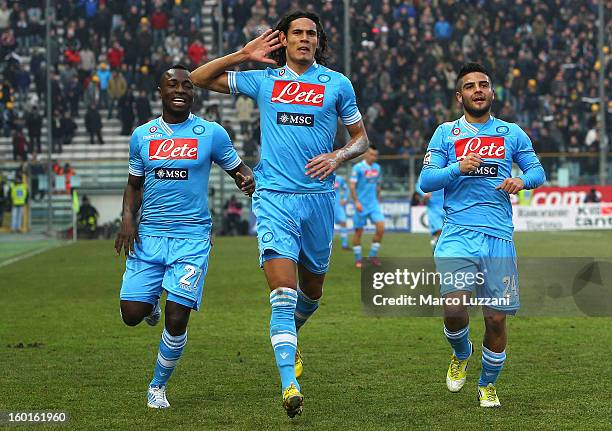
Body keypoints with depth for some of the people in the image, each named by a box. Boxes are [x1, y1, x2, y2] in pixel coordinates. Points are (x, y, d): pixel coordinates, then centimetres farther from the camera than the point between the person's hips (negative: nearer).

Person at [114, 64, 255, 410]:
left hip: (192, 236, -2)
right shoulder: (142, 135, 8)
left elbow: (237, 167, 11)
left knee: (177, 319, -9)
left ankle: (158, 386, 12)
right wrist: (128, 218, 2)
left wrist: (247, 178, -13)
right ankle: (152, 303, 32)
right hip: (149, 235, 2)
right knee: (132, 314, -6)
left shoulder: (211, 133, 1)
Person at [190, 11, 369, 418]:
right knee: (283, 294, -15)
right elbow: (200, 78, 12)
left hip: (318, 197, 2)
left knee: (311, 292, 16)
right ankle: (290, 387, -20)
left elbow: (361, 138, 11)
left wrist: (337, 157, -9)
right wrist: (242, 55, 1)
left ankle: (288, 336, 49)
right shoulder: (263, 80, 7)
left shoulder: (336, 83, 5)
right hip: (274, 197, -2)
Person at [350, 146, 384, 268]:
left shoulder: (377, 168, 9)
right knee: (358, 231, 1)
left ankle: (372, 255, 2)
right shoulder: (358, 168, -8)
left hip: (373, 204, 5)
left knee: (381, 227, -10)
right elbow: (352, 186, -12)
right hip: (361, 205, -5)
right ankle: (358, 259, 12)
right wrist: (356, 202, -20)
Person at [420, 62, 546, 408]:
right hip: (457, 234, -1)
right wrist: (458, 168, -13)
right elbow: (425, 181, 4)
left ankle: (488, 384, 22)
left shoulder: (511, 133, 14)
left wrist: (521, 180, -7)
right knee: (454, 309, -18)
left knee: (497, 317, -1)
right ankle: (462, 354, 16)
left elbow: (538, 170, 16)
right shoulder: (446, 133, 10)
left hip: (498, 236, 1)